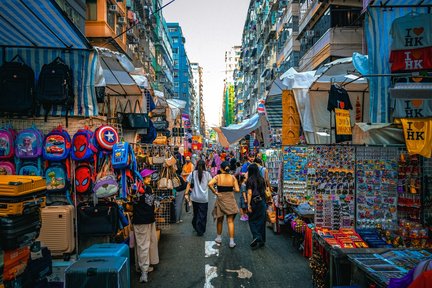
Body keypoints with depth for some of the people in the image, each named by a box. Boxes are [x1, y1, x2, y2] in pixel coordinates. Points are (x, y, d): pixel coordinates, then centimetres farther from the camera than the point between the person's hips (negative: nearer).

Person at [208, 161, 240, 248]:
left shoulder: (218, 177, -9)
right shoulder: (233, 177, -5)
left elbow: (210, 184, -24)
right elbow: (237, 189, -9)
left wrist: (215, 192, -12)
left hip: (220, 199, 0)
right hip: (230, 200, 0)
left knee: (220, 220, 18)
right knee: (230, 221, 5)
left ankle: (219, 238, 31)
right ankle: (231, 241, 2)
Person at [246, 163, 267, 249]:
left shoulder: (250, 179, -9)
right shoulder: (261, 179, 5)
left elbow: (249, 193, -13)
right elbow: (264, 191, 8)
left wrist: (249, 205, -11)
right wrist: (264, 201, 17)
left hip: (254, 201, -5)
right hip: (262, 201, 5)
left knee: (252, 220, 9)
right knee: (261, 221, 11)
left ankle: (256, 236, -10)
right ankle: (261, 240, 18)